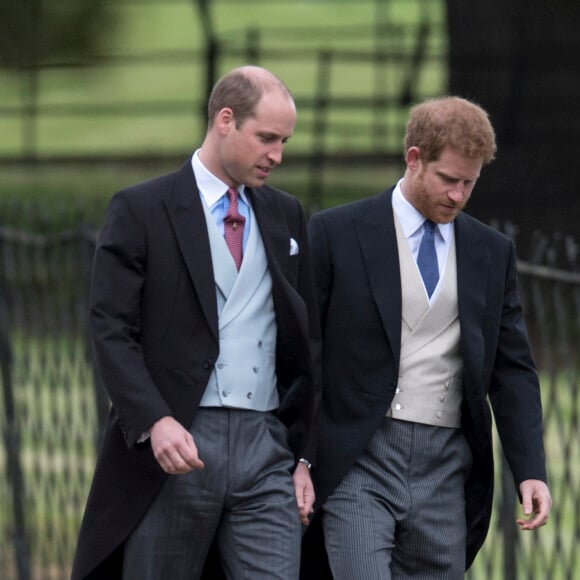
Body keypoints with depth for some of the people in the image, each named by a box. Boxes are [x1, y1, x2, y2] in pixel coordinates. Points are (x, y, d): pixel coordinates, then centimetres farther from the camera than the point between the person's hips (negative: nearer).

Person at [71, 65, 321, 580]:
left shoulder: (286, 217, 15)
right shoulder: (141, 210, -1)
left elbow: (305, 344, 17)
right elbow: (112, 331, -7)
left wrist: (304, 456, 11)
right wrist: (155, 421, -21)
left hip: (266, 447, 4)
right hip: (175, 445, -3)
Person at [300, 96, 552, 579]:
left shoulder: (492, 253, 11)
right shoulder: (337, 234, 0)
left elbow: (513, 369, 10)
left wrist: (531, 470, -1)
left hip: (445, 470, 4)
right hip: (357, 465, -4)